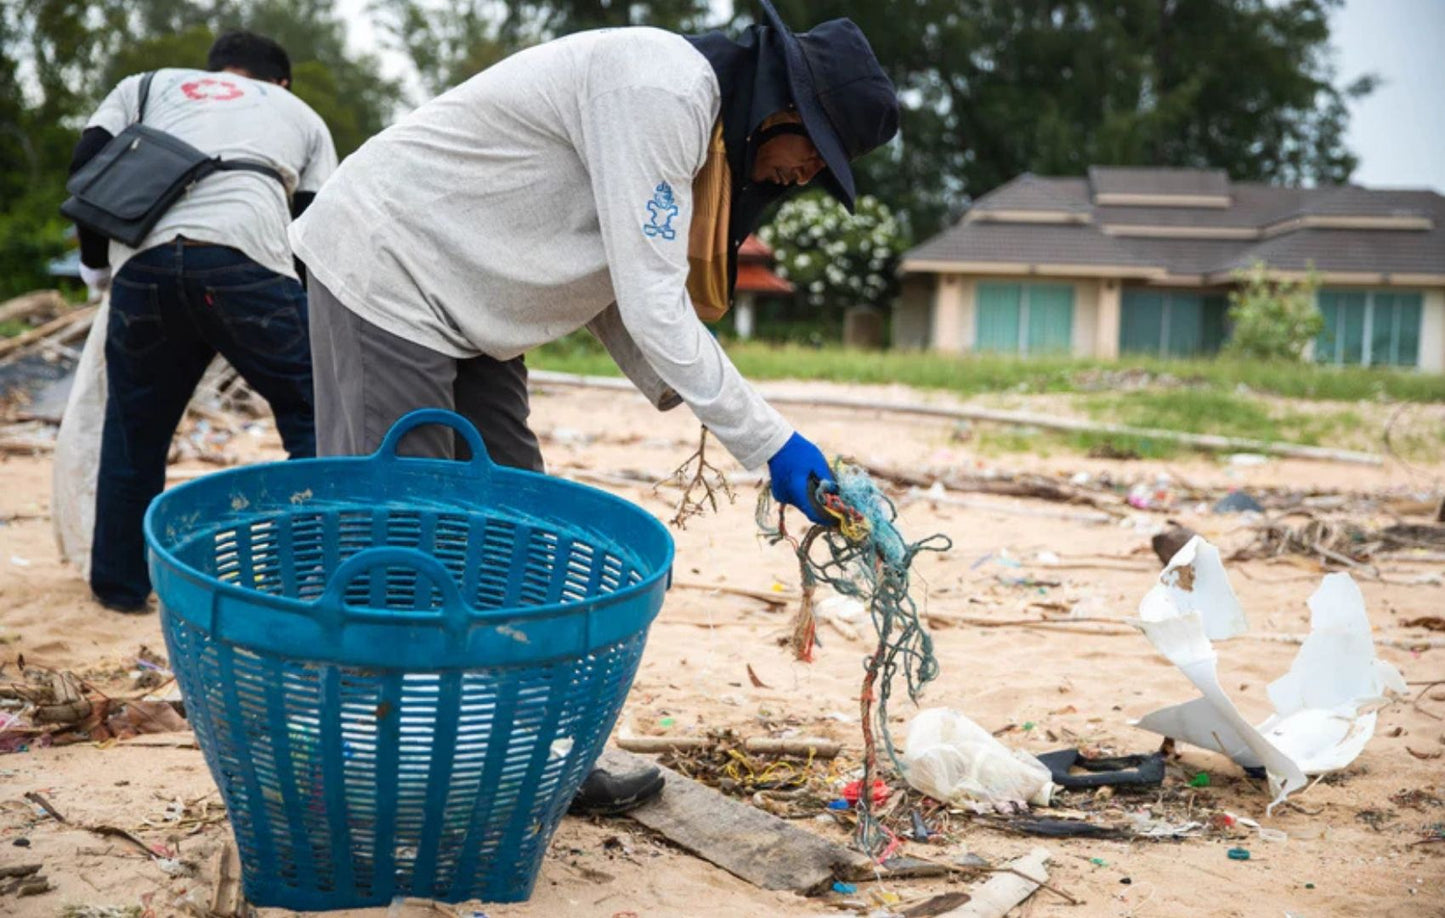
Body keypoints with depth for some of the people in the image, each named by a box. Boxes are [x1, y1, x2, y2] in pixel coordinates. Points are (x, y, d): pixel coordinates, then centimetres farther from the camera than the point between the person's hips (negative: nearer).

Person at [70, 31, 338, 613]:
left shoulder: (145, 86, 34)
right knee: (315, 419, 12)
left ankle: (119, 584, 30)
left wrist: (96, 267, 30)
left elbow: (86, 164, 18)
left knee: (134, 429, 20)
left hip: (141, 262, 2)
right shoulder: (302, 115, 32)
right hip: (246, 257, -2)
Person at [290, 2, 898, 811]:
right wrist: (772, 444, -23)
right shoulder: (661, 90, -25)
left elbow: (612, 288, 6)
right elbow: (653, 307, -28)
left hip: (464, 307, 10)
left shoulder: (694, 118, 7)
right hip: (386, 269, -10)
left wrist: (682, 397, -6)